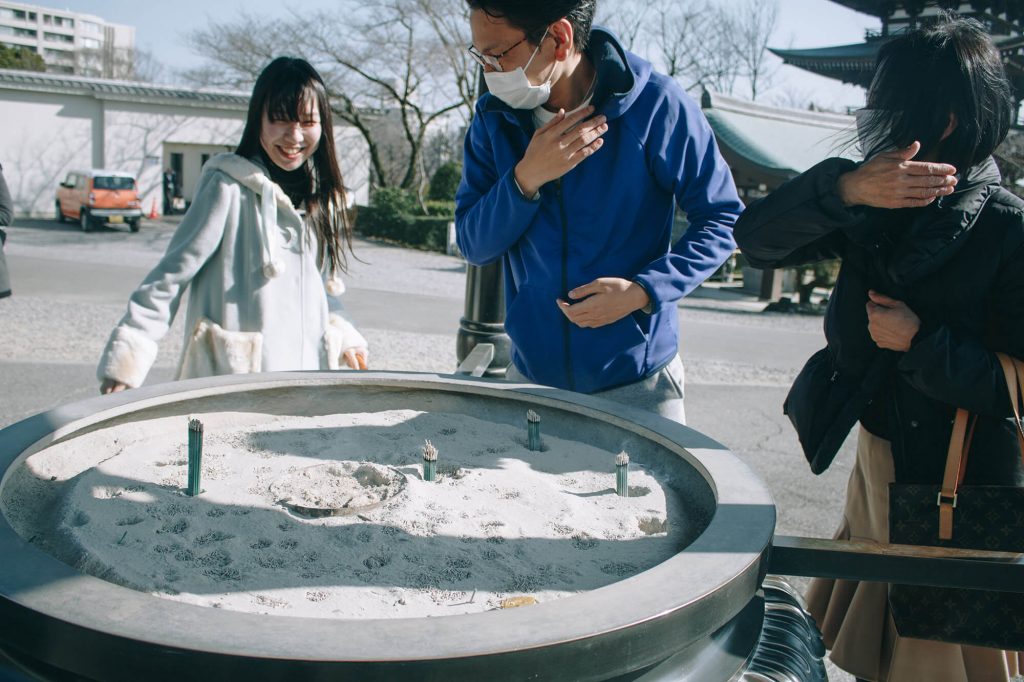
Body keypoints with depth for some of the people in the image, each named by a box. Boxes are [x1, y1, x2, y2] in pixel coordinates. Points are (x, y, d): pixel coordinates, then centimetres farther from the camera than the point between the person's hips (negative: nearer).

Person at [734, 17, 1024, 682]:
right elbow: (758, 237, -12)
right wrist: (845, 188, -26)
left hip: (960, 483, -6)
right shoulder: (876, 206, -1)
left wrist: (920, 344, -22)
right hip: (877, 461, 6)